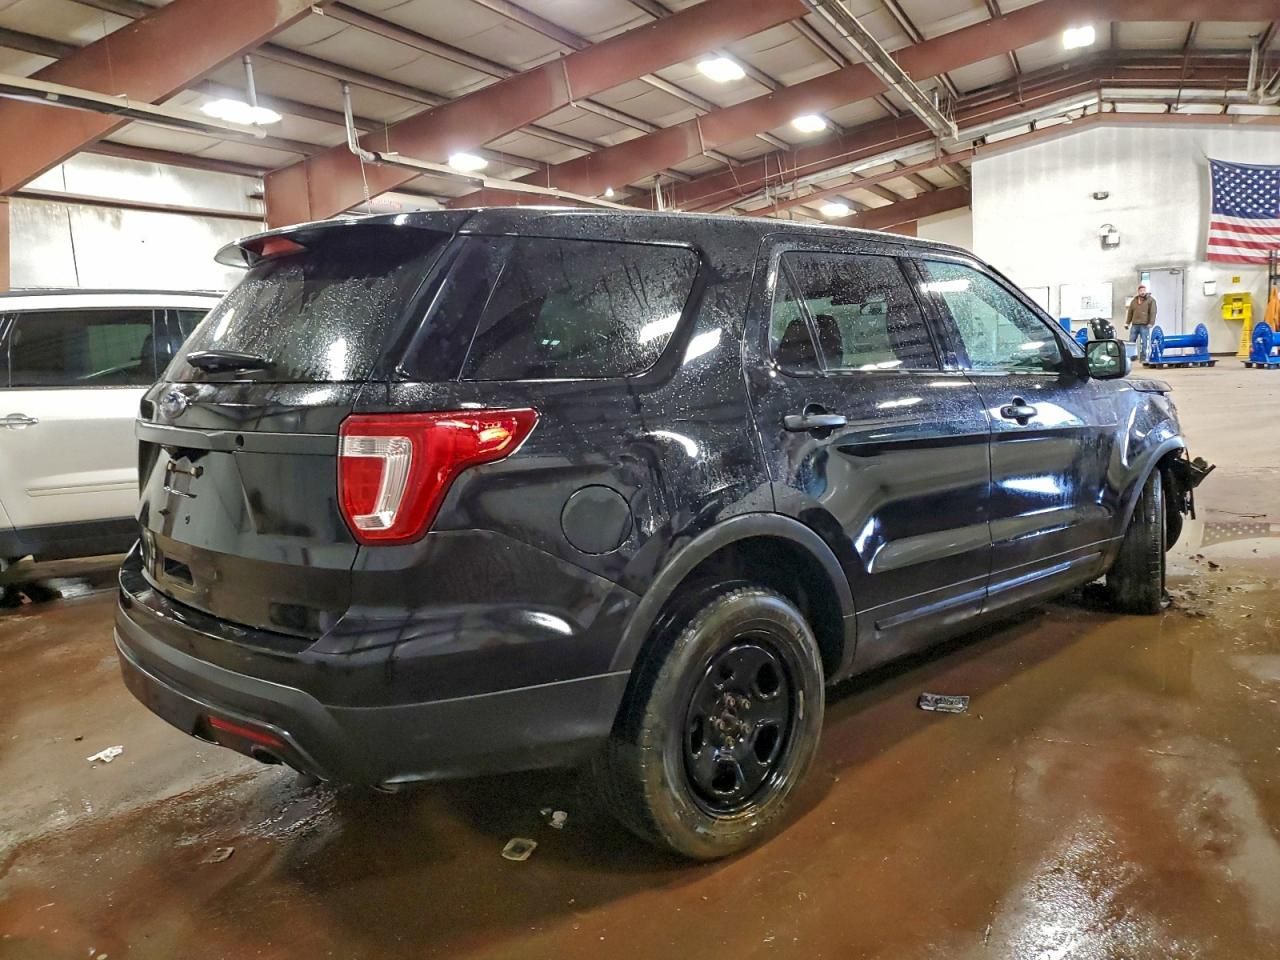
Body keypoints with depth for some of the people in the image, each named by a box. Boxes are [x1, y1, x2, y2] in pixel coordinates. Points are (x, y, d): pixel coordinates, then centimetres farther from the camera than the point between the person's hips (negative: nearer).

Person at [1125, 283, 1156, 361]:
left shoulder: (1151, 300, 1)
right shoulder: (1134, 300, 15)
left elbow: (1153, 312, -6)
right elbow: (1130, 312, 19)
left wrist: (1151, 323, -13)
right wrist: (1127, 323, 14)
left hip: (1144, 325, -4)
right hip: (1134, 325, 4)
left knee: (1144, 342, -2)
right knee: (1131, 342, 4)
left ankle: (1143, 358, 2)